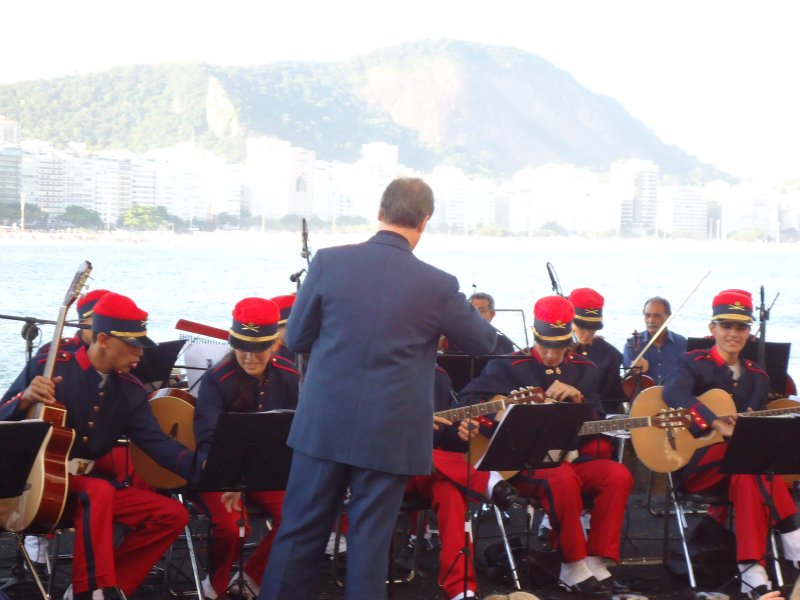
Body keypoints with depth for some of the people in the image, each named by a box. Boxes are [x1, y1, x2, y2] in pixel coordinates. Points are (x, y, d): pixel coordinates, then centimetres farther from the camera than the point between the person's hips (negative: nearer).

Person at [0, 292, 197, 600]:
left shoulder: (130, 389, 5)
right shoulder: (48, 366, -9)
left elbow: (155, 442, -3)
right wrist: (25, 400, -30)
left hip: (95, 483, 7)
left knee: (173, 514, -7)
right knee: (99, 491, -38)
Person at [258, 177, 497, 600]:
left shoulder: (329, 261, -5)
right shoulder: (438, 285, -8)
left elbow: (296, 339, 3)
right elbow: (484, 343, 8)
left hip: (324, 425, 1)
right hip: (389, 434, -1)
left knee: (299, 533, 11)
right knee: (369, 541, 7)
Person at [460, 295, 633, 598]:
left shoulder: (584, 369, 13)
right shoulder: (510, 367, -1)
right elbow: (468, 399, -9)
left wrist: (578, 398, -11)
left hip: (570, 455, 5)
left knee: (619, 476, -23)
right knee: (563, 479, -37)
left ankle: (596, 562, -17)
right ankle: (573, 567, -23)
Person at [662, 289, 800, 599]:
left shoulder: (757, 377, 16)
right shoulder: (694, 363, 1)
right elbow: (673, 392, -22)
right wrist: (716, 422, -35)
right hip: (694, 465, -4)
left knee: (748, 477, -33)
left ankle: (753, 574, -40)